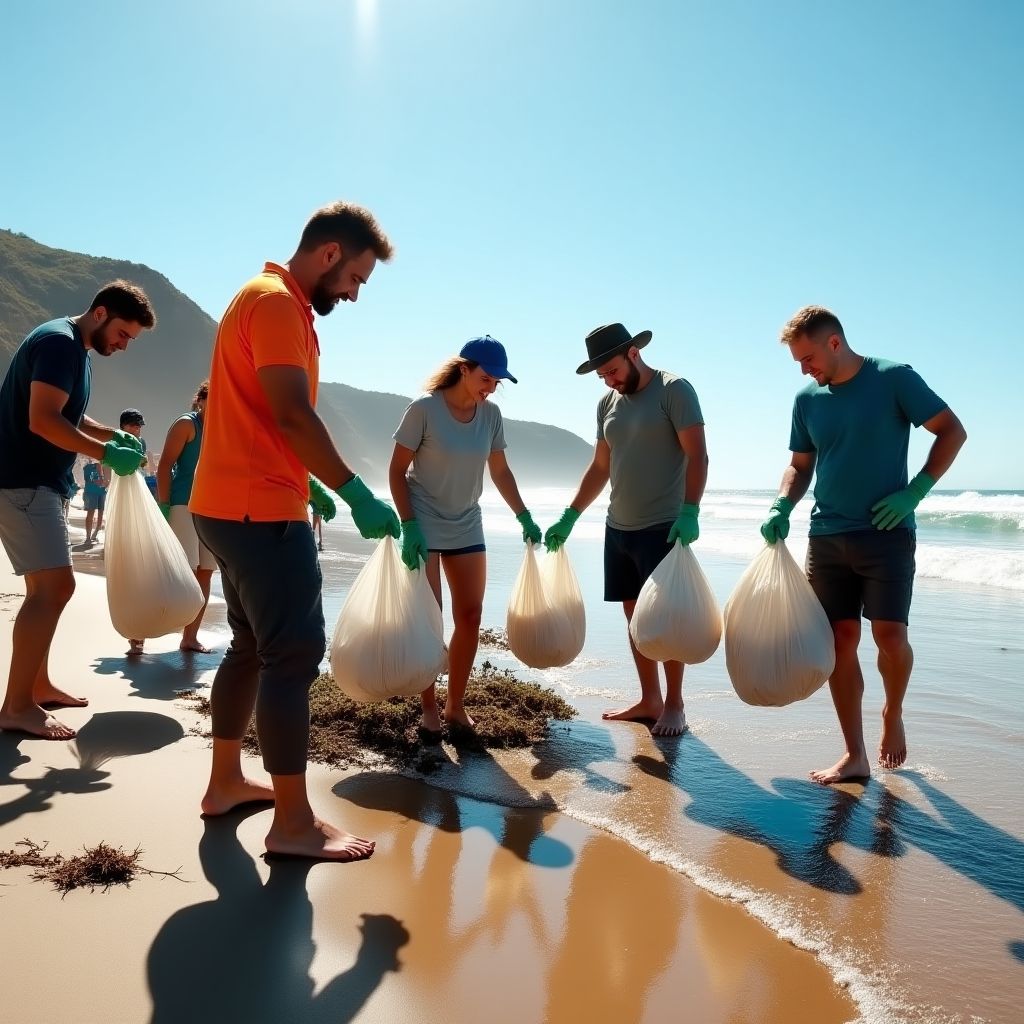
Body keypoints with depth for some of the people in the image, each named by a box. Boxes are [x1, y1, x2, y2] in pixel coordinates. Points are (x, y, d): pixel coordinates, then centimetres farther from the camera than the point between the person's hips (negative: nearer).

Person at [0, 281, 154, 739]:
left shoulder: (78, 349, 17)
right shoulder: (58, 341, -14)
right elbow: (43, 420, -23)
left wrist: (114, 434, 11)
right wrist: (107, 453, -20)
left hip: (41, 482, 11)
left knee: (46, 587, 14)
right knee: (54, 587, -15)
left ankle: (38, 685, 23)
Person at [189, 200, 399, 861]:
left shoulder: (276, 302, 19)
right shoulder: (276, 302, -13)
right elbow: (293, 415, -22)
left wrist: (309, 484, 19)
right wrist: (357, 494, -19)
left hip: (237, 506, 11)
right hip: (260, 510, -11)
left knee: (253, 646, 17)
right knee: (296, 652, -6)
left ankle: (226, 781, 29)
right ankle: (294, 822, 1)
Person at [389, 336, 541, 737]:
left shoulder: (491, 414, -1)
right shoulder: (425, 409, -15)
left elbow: (500, 471, 10)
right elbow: (397, 471, -11)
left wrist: (524, 517, 7)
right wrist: (409, 526, -19)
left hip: (466, 527, 5)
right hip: (424, 526, -5)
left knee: (470, 616, 4)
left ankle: (455, 704, 18)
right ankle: (429, 708, 13)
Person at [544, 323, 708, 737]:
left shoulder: (674, 390, -8)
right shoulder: (608, 404, 12)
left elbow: (697, 456, -14)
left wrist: (690, 511, -25)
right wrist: (569, 517, 15)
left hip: (663, 527, -7)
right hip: (618, 527, 7)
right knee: (635, 615, 11)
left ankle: (674, 705, 10)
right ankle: (649, 699, 21)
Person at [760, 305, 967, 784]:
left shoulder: (893, 378, -5)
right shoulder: (807, 399, 8)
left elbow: (952, 431, -2)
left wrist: (914, 493, -11)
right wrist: (781, 507, -2)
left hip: (886, 532, -4)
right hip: (827, 536, 4)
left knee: (889, 634, -12)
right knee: (840, 641, 3)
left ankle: (893, 714, 20)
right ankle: (854, 755, 11)